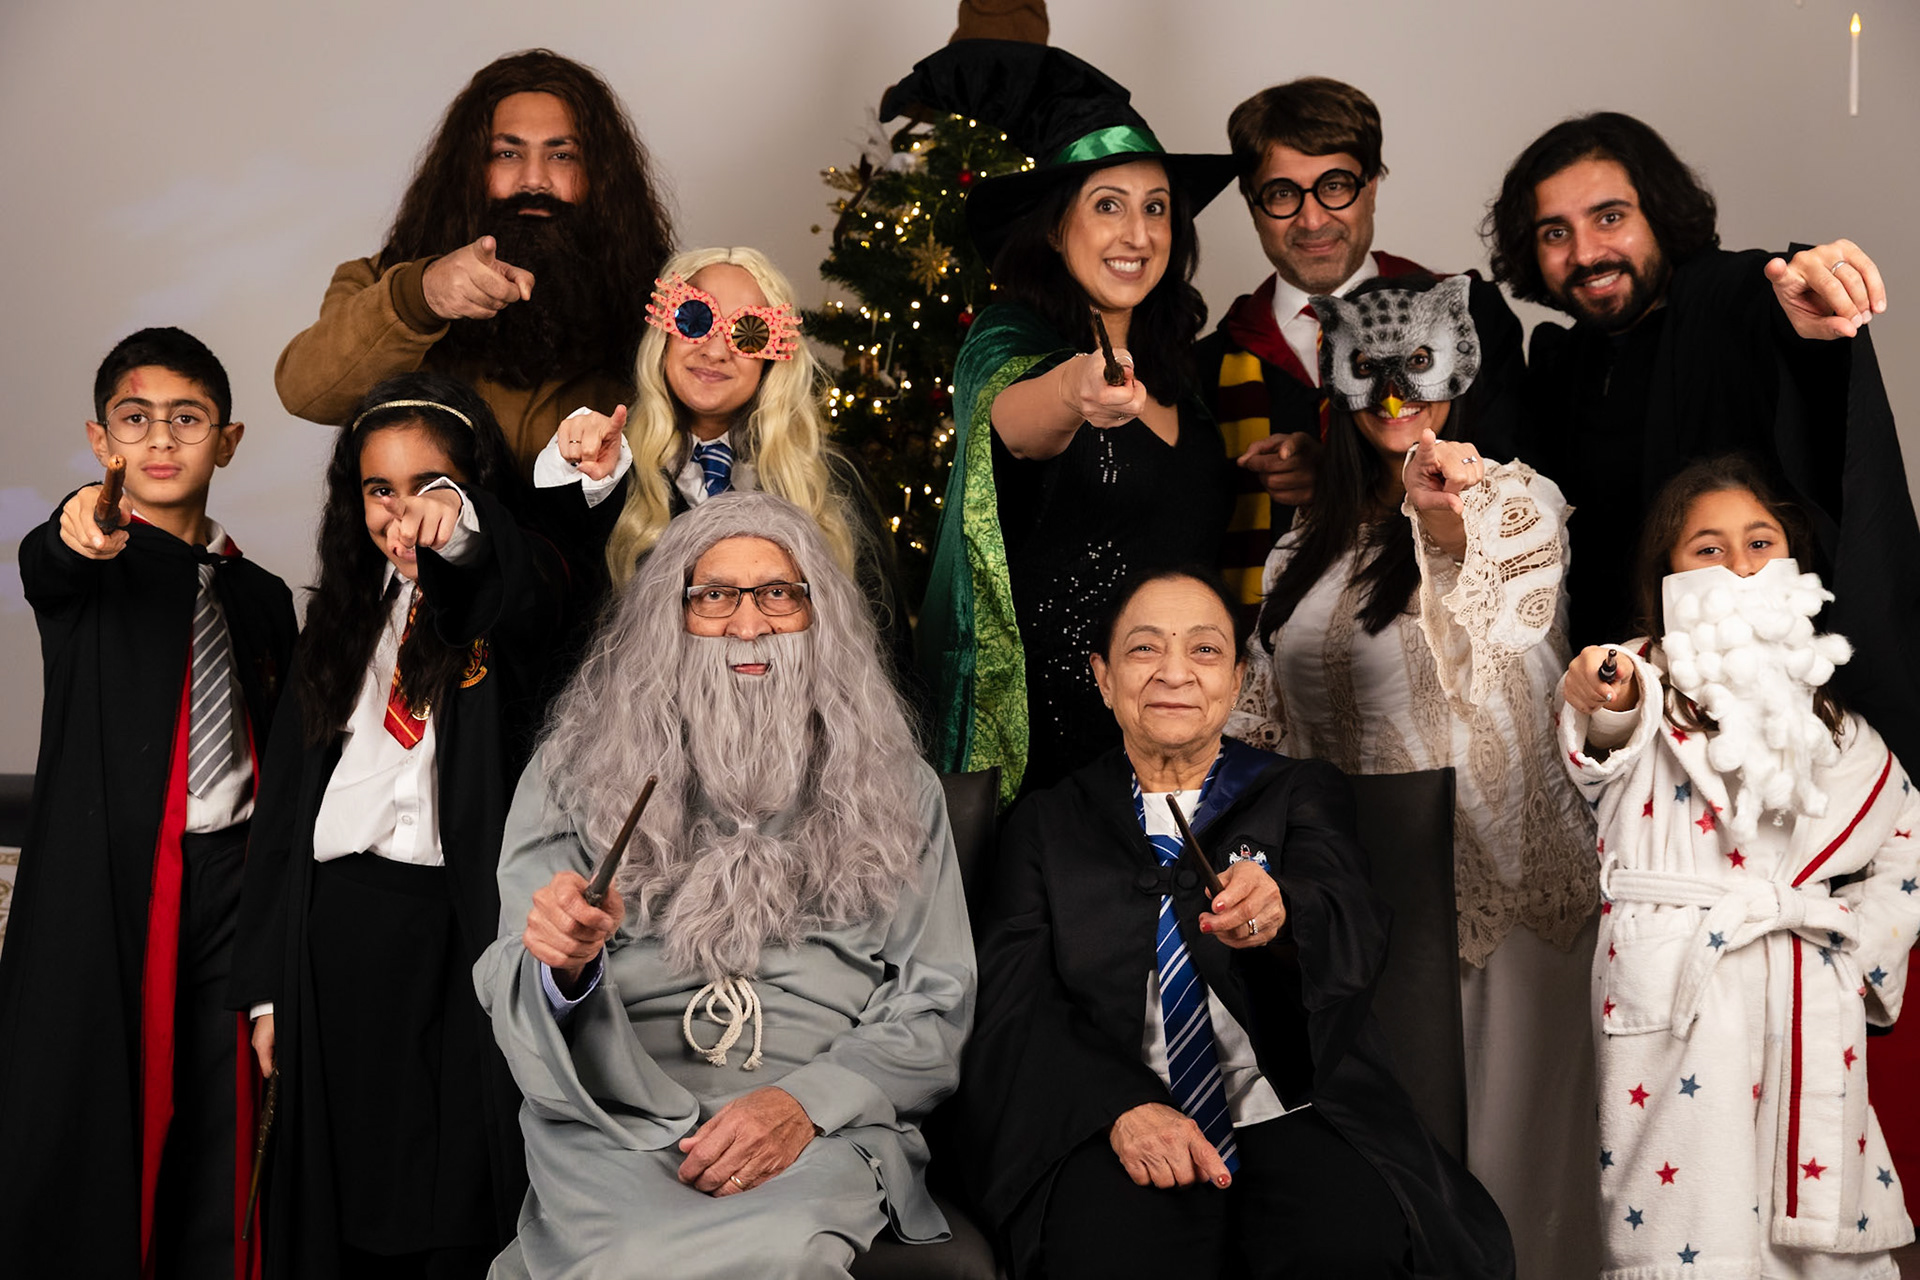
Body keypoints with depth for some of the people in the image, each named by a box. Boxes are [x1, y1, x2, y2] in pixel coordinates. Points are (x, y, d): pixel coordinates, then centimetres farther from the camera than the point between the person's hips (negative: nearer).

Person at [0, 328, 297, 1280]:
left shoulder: (261, 596, 16)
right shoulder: (84, 569, 4)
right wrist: (81, 535, -46)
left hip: (231, 880, 3)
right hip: (108, 881, -3)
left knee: (217, 1136, 3)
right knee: (81, 1127, -5)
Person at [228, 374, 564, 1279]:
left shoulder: (503, 596, 1)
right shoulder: (344, 615, 14)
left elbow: (526, 591, -27)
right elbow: (287, 798, 13)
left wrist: (462, 531, -50)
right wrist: (267, 981, 9)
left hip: (455, 929, -4)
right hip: (335, 931, 5)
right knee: (338, 1199, 10)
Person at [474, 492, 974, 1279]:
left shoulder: (892, 787, 14)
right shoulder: (574, 771, 13)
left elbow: (934, 1005, 8)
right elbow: (516, 991, 10)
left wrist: (807, 1101, -11)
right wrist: (566, 966, -16)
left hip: (824, 1125, 0)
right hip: (614, 1120, 0)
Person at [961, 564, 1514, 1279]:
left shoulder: (1302, 794, 16)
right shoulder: (1047, 824, 17)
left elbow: (1356, 937, -5)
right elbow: (1017, 1008, 4)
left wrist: (1279, 913, -31)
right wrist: (1125, 1107, -17)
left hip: (1289, 1113, 1)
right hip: (1102, 1126, 0)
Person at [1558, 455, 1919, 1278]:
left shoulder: (1826, 699, 14)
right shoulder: (1649, 680, -1)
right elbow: (1601, 763, -25)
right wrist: (1602, 712, -48)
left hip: (1810, 995, 4)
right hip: (1678, 986, -4)